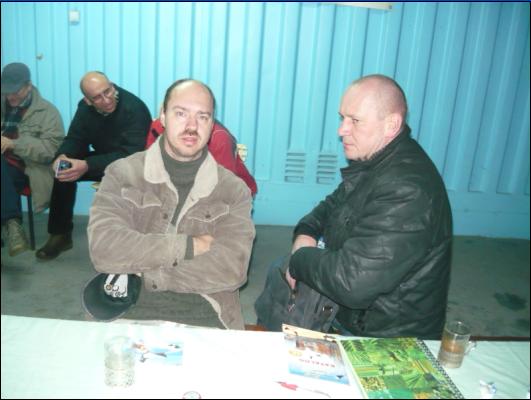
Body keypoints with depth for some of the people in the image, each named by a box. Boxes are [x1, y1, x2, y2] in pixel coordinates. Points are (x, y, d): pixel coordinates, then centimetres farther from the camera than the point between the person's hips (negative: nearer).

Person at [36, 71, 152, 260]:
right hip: (103, 159, 7)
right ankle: (60, 234, 2)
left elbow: (130, 154, -34)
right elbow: (75, 139, -3)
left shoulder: (134, 108, -27)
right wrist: (62, 156, -28)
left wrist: (87, 166, -42)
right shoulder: (86, 108, -5)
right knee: (65, 170, -11)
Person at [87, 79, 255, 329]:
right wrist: (190, 246, -11)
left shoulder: (234, 190, 3)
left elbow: (231, 269, -10)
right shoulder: (122, 174, 4)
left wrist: (142, 269, -10)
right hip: (128, 310, 0)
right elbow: (103, 248, -10)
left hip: (204, 315, 1)